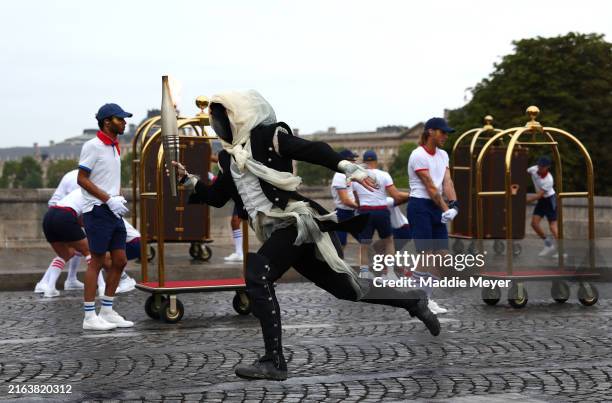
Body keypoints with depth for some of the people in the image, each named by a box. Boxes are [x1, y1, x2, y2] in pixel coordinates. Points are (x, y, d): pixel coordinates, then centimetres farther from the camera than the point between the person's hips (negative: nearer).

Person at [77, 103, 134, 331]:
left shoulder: (115, 147, 16)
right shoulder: (93, 146, -10)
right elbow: (82, 179, -14)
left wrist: (120, 198, 6)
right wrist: (109, 199, -18)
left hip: (114, 212, 8)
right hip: (98, 211, -8)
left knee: (119, 260, 8)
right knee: (97, 261, -5)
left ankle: (107, 312, 18)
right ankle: (90, 316, 1)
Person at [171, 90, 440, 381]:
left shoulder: (268, 135, -4)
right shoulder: (229, 156, 17)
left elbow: (313, 150, -16)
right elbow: (216, 197, 26)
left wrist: (348, 168, -29)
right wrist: (187, 179, 15)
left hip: (296, 221, -7)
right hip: (279, 231, 7)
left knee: (257, 276, -23)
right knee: (345, 288, 12)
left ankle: (273, 362, -19)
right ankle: (413, 301, 30)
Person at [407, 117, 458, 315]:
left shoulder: (443, 155, 13)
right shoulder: (418, 155, -12)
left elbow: (447, 182, 2)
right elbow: (430, 187, -15)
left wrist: (453, 205, -13)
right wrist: (446, 209, -15)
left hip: (437, 207, 8)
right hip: (420, 207, -8)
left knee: (443, 255, 5)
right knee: (425, 255, -8)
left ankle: (427, 297, 15)